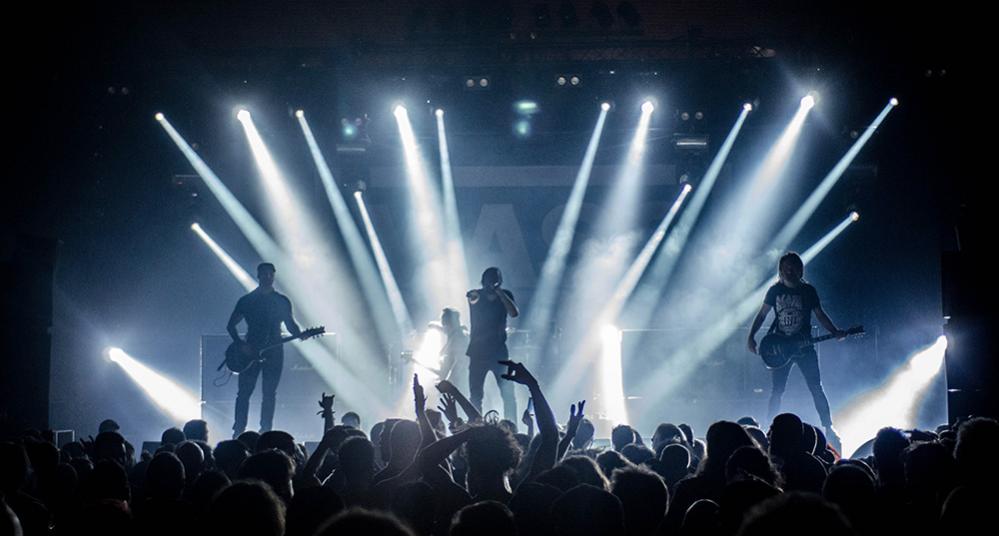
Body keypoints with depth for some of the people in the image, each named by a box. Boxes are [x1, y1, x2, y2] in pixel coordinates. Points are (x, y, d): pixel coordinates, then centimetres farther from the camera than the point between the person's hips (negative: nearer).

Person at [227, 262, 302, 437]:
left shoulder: (282, 301, 9)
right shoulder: (246, 301, 4)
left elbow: (290, 324, 14)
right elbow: (231, 325, 6)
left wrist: (299, 334, -7)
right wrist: (240, 344, -8)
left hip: (274, 352, 1)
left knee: (270, 394, 0)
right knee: (244, 392, -4)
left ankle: (265, 431, 5)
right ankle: (238, 430, 0)